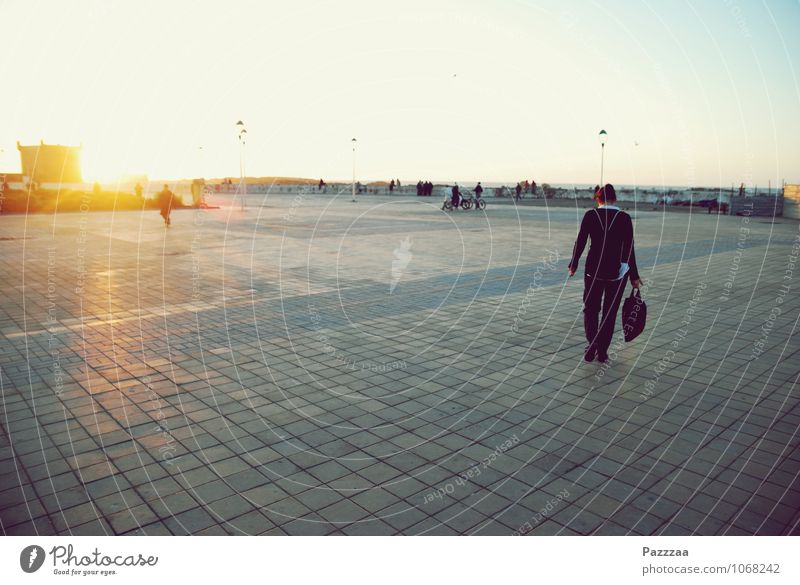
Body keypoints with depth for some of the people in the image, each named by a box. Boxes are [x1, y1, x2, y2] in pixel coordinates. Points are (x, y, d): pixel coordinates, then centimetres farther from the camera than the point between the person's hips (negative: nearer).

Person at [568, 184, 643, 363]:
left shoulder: (590, 215, -3)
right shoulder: (624, 218, -3)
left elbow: (580, 242, -2)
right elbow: (629, 249, -3)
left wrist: (573, 265, 12)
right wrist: (634, 276, 3)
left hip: (593, 269, 0)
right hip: (617, 271, 0)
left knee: (590, 308, 14)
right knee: (610, 312, 11)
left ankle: (592, 343, -4)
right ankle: (602, 352, 16)